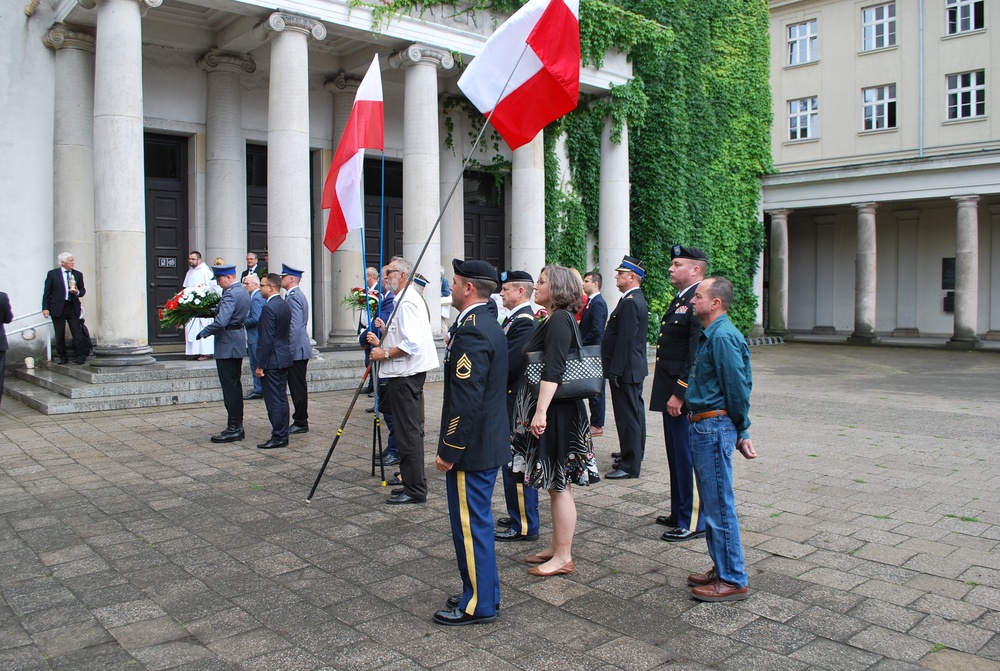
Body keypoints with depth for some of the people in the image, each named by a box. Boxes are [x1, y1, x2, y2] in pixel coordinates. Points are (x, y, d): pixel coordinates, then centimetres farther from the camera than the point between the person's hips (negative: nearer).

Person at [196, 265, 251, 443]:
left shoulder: (230, 294, -19)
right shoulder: (243, 292, 12)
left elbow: (221, 322, -27)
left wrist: (203, 333, -13)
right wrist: (215, 309, 12)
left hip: (227, 345, -10)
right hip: (239, 343, 10)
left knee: (229, 387, -5)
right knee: (235, 385, 14)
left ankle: (233, 429, -1)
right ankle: (238, 426, 20)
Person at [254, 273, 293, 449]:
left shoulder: (268, 308, -17)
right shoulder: (285, 306, 11)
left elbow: (267, 339, -20)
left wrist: (260, 365, -16)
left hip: (272, 360, -9)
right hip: (285, 358, 9)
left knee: (274, 400, -4)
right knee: (281, 398, 12)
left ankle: (278, 437, 0)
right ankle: (283, 435, 18)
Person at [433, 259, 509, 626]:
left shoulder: (471, 331, -21)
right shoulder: (490, 325, 12)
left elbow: (466, 400, -25)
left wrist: (448, 450, -19)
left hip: (472, 447, -10)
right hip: (489, 441, 10)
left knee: (470, 526, 1)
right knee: (476, 523, 19)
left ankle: (479, 605, 14)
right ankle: (481, 592, 31)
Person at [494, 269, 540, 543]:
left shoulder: (524, 322, -18)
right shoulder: (516, 318, 14)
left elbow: (508, 363, -25)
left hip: (516, 402, -10)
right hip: (512, 400, 10)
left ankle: (524, 525, 6)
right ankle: (523, 515, 30)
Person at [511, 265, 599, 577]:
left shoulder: (560, 320, -16)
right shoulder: (554, 319, 15)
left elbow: (553, 370, -24)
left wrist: (541, 411, -28)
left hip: (555, 413, -10)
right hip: (549, 411, 10)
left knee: (559, 485, -2)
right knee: (556, 485, 16)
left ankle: (563, 557, 8)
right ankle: (556, 548, 27)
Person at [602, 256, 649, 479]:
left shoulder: (630, 302, -19)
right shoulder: (637, 299, 14)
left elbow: (625, 340, -23)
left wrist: (615, 370, -21)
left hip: (625, 369, -11)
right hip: (634, 368, 11)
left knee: (627, 415, -6)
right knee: (634, 412, 19)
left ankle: (630, 465, -1)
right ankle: (634, 455, 31)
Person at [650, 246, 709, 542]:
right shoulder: (680, 300, 15)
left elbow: (697, 354, -23)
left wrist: (679, 393, -23)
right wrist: (669, 392, 17)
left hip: (685, 395, -10)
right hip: (671, 392, 10)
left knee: (687, 458, -1)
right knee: (677, 457, 18)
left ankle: (693, 522, 11)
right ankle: (680, 512, 30)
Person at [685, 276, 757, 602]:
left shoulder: (723, 336, -18)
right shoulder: (710, 334, 14)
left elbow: (738, 387, -18)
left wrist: (741, 431, -5)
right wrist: (739, 430, 16)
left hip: (713, 426, -10)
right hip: (702, 425, 10)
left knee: (719, 505, -2)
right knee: (712, 503, 18)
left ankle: (733, 580, 10)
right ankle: (722, 568, 30)